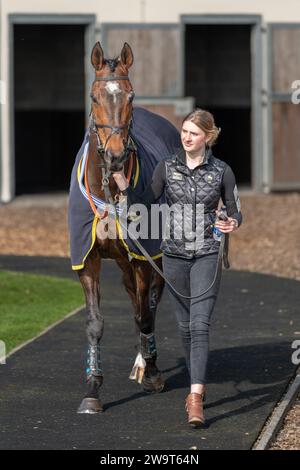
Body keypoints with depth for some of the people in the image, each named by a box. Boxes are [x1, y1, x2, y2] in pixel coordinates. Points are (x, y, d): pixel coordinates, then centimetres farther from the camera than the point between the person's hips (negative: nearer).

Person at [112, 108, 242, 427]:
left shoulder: (221, 171, -3)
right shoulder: (167, 168, 2)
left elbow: (235, 212, 4)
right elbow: (145, 206, 4)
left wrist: (232, 224, -19)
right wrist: (123, 185, -11)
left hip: (207, 254, -3)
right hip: (174, 254, 3)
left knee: (200, 324, -14)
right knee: (185, 325, 13)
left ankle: (196, 400, -21)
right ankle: (199, 385, 31)